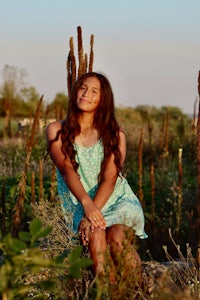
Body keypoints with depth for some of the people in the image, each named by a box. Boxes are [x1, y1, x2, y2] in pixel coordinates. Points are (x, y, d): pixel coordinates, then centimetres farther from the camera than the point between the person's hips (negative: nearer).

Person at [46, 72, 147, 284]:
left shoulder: (115, 135, 3)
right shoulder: (57, 131, 4)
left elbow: (109, 179, -7)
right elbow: (67, 170, -11)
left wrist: (94, 208, -26)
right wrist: (87, 204, -28)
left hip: (117, 202, 0)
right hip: (81, 205, 0)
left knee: (117, 236, -30)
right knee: (96, 233, -31)